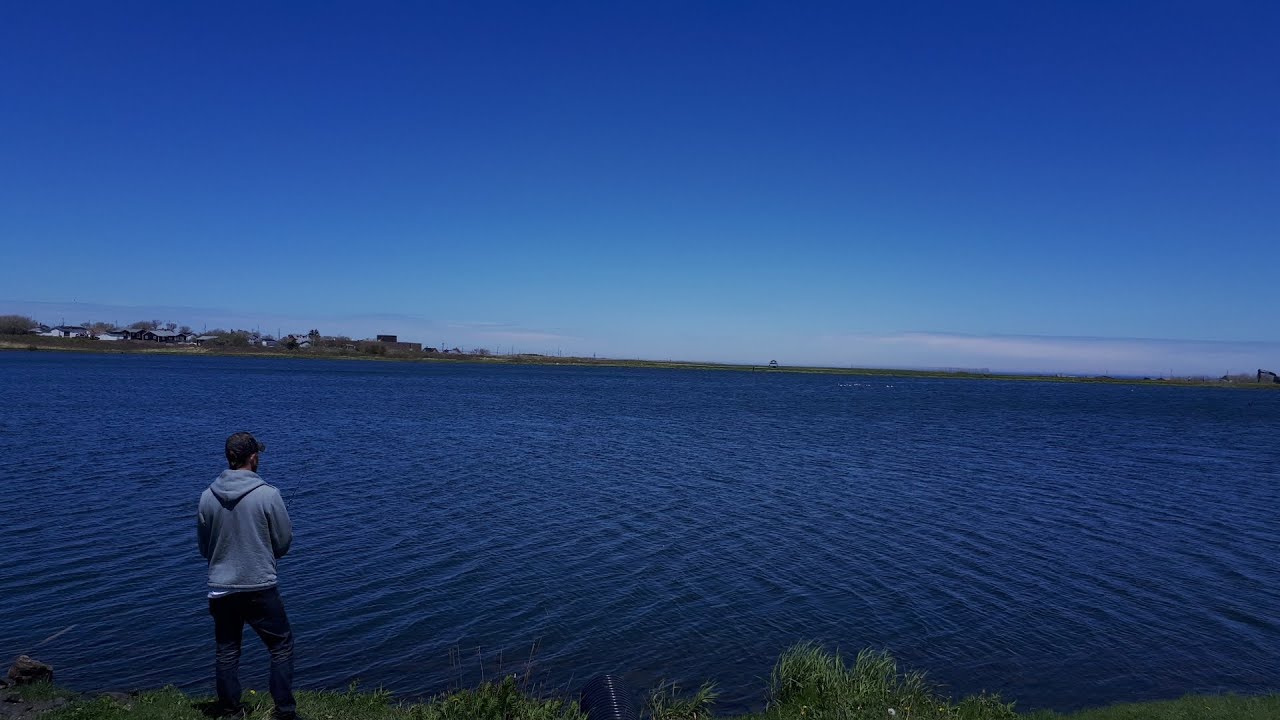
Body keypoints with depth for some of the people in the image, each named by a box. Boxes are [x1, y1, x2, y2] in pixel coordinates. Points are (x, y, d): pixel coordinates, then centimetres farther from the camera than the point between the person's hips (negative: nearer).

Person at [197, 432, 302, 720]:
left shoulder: (207, 496, -4)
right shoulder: (268, 494, -15)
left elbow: (203, 546, 8)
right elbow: (284, 540, -6)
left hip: (220, 588, 4)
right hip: (260, 588, -4)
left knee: (226, 651, 17)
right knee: (281, 646, 10)